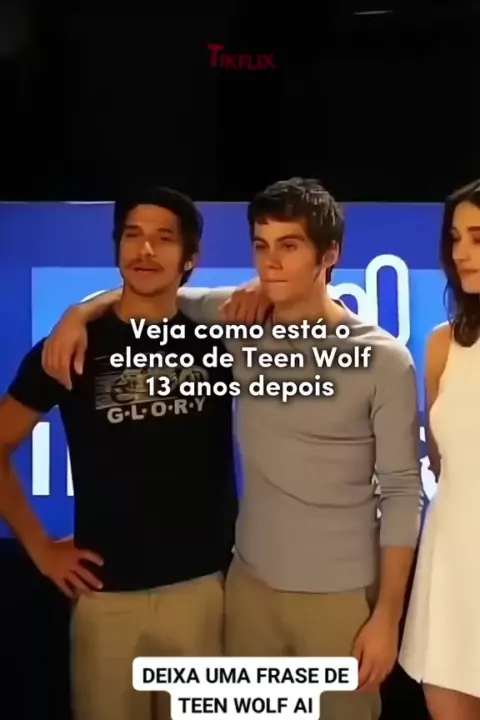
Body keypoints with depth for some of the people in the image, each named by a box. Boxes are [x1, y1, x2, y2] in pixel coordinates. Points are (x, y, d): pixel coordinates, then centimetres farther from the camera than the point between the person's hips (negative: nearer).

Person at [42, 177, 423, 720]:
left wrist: (387, 614, -9)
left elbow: (402, 493, -8)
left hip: (342, 596, -3)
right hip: (250, 582, 4)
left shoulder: (382, 359, -10)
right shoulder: (242, 327, 0)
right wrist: (80, 313, -4)